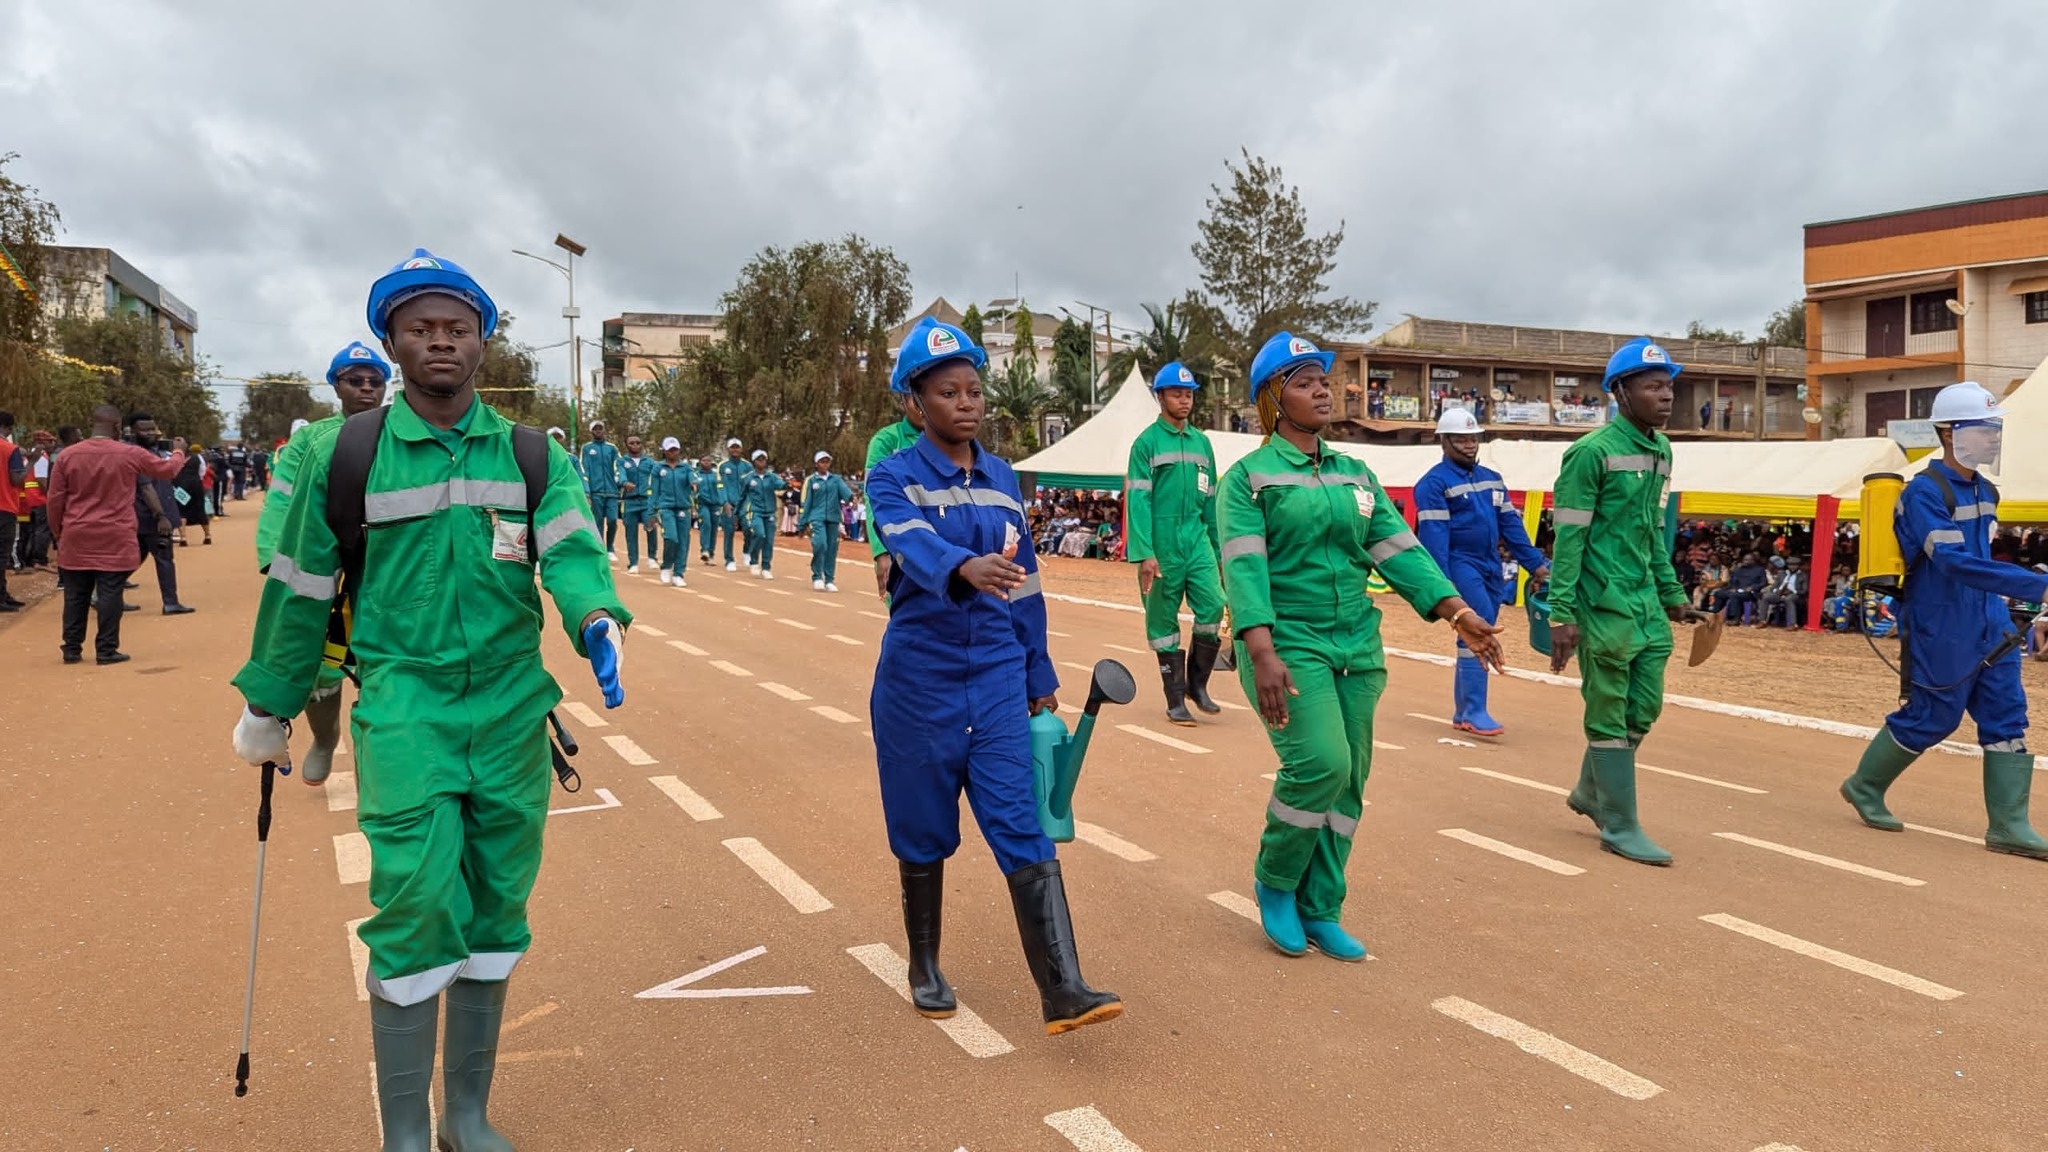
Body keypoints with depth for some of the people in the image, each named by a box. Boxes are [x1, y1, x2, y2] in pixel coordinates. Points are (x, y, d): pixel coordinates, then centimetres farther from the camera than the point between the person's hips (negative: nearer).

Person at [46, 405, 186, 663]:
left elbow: (55, 499, 3)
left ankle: (72, 649, 15)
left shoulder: (68, 455, -1)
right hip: (115, 539, -2)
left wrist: (57, 532, 16)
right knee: (110, 595, 2)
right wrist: (178, 455, 33)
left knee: (75, 595, 10)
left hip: (76, 539, 2)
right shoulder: (131, 454, -6)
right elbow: (167, 469, 11)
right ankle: (106, 650, 4)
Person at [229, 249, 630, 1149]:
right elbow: (300, 591, 7)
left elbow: (569, 547, -9)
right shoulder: (341, 456, 0)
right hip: (404, 706, -3)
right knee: (417, 904, -11)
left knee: (495, 910, 10)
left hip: (511, 709, 3)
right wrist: (267, 706, 14)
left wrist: (597, 619, -30)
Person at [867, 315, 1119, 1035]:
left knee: (1024, 827, -6)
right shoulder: (895, 477, -6)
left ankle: (1062, 990, -7)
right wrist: (965, 567, -50)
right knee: (923, 829, 10)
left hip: (998, 677, 3)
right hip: (920, 678, -2)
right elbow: (916, 545, -28)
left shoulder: (1002, 479, 8)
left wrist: (1041, 677, 13)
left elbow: (1025, 581, 13)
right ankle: (924, 966, 30)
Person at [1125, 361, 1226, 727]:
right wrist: (1144, 553, -18)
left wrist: (1218, 549, 15)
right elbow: (1138, 500, -10)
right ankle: (1175, 699, 13)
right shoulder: (1147, 442, -3)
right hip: (1161, 542, -4)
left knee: (1213, 606, -9)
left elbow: (1210, 500, 16)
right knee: (1163, 619, 4)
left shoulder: (1202, 442, 14)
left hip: (1197, 538, 4)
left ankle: (1197, 684, 10)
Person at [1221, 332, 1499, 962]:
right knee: (1320, 763, -20)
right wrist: (1262, 652, -29)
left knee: (1349, 781, 6)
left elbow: (1399, 549, 6)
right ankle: (1274, 880, 7)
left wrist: (1457, 612, -7)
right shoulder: (1248, 477, -5)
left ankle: (1320, 912, 21)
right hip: (1288, 644, -6)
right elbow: (1243, 567, -16)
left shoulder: (1356, 474, 13)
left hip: (1357, 648, 6)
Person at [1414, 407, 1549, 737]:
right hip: (1459, 565, -7)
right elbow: (1433, 536, -14)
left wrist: (1536, 564, 9)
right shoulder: (1434, 483, -8)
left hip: (1490, 567, 8)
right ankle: (1474, 712, -12)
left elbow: (1510, 524, 16)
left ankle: (1462, 713, 18)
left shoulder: (1492, 479, 16)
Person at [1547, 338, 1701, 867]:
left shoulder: (1661, 450, 13)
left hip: (1646, 603, 8)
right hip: (1604, 603, -8)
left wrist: (1672, 591, 20)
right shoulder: (1592, 452, -13)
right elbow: (1569, 538, -14)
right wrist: (1561, 614, -18)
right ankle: (1620, 828, 11)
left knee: (1644, 707, 13)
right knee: (1610, 714, 1)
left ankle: (1590, 793, 33)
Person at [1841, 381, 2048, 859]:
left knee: (2007, 717, 2)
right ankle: (1865, 786, 21)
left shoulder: (1983, 490, 11)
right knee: (1932, 717, 0)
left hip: (1990, 626, 8)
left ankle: (2008, 825, 6)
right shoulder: (1923, 492, -16)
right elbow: (1954, 561, -29)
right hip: (1941, 629, -8)